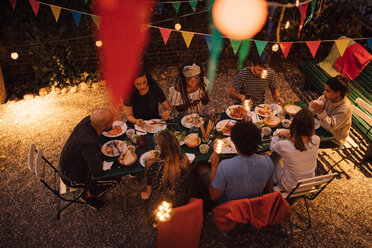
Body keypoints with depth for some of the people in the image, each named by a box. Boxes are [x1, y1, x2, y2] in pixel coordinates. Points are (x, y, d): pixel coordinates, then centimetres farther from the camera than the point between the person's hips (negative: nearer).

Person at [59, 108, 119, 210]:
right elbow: (97, 172, -30)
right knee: (115, 180, -7)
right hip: (72, 178, -8)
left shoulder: (88, 120, -18)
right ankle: (88, 195, 15)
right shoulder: (89, 143, -42)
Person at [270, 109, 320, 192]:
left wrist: (279, 135, 3)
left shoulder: (284, 145, -33)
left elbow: (272, 146, -7)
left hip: (290, 187, -4)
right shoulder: (316, 140, -24)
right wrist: (291, 133, -3)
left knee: (276, 157, 20)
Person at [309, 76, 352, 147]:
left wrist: (321, 111, -44)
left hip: (334, 139, -6)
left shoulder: (345, 108, -32)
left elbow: (330, 127, -32)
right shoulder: (327, 97, -15)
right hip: (323, 127, 6)